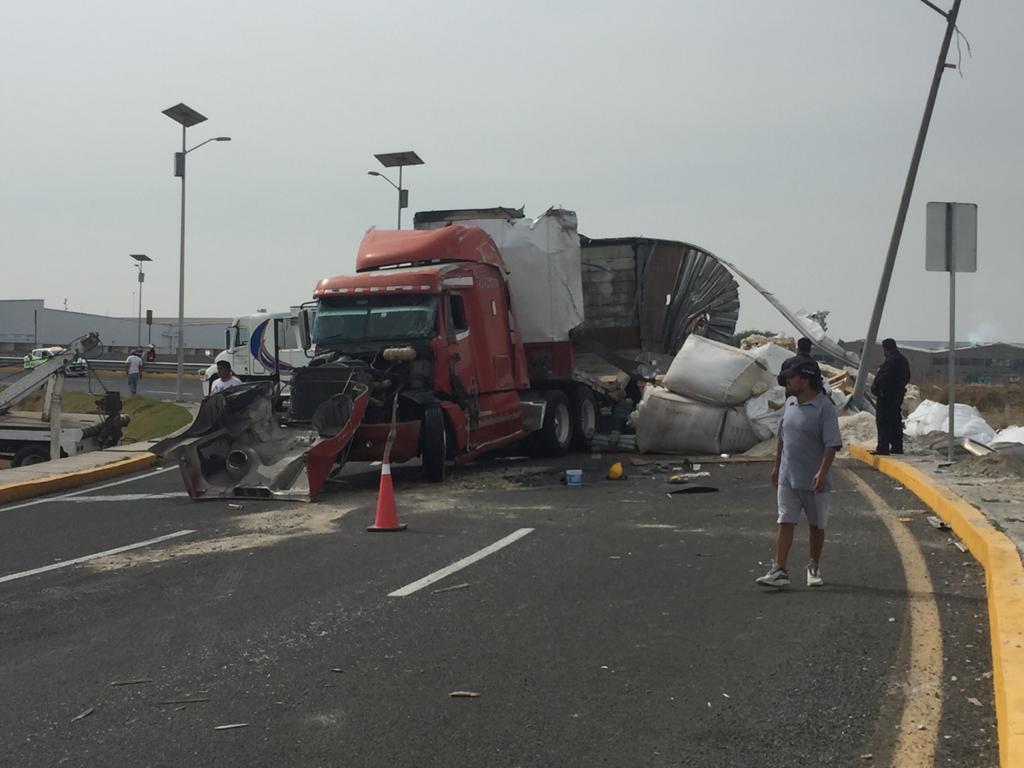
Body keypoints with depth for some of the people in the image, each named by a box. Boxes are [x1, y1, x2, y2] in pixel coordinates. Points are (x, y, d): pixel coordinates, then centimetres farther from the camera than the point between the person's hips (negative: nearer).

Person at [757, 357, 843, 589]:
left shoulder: (824, 408, -14)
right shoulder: (790, 403, 8)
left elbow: (832, 444, -18)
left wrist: (822, 472, -27)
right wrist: (776, 465, 20)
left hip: (814, 480, -5)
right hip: (787, 477, 5)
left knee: (817, 526, 11)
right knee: (785, 522, -4)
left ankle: (814, 568, 27)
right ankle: (779, 571, -7)